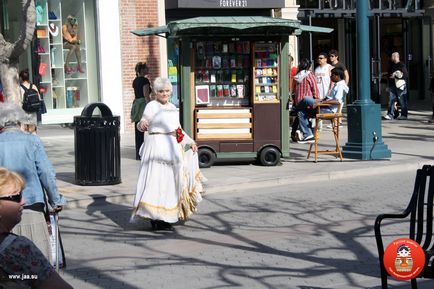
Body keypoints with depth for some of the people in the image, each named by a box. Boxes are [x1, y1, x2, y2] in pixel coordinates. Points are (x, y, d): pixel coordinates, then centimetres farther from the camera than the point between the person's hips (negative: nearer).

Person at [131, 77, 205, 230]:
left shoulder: (172, 108, 17)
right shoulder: (151, 106, -5)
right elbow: (142, 124, -15)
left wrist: (190, 141, 20)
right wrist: (142, 124, -38)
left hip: (172, 147, 8)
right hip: (157, 147, -8)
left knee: (169, 182, 9)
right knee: (157, 180, -12)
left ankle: (165, 217, 14)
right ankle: (155, 218, -11)